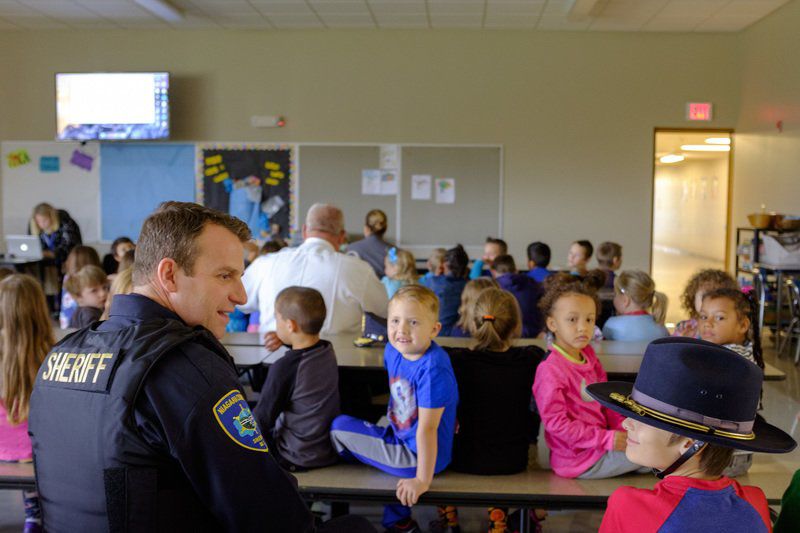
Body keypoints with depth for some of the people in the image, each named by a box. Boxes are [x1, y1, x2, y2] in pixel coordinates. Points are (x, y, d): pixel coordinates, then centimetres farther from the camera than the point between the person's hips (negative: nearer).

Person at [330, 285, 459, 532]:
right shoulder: (394, 350, -4)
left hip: (418, 455, -9)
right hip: (400, 437, 9)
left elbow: (427, 428, -27)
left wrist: (422, 480, -23)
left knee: (339, 427, -6)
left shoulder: (432, 369, -29)